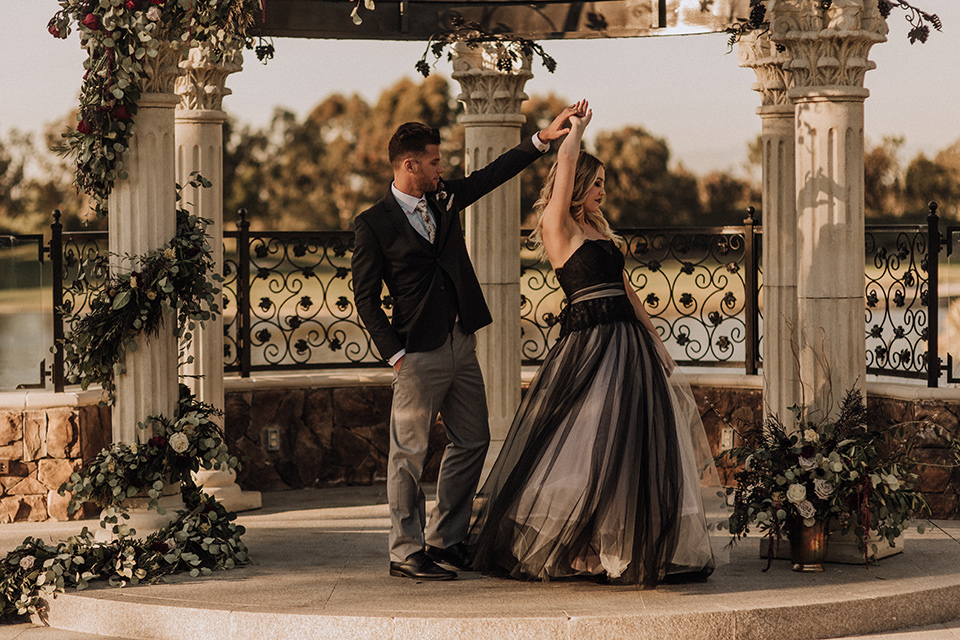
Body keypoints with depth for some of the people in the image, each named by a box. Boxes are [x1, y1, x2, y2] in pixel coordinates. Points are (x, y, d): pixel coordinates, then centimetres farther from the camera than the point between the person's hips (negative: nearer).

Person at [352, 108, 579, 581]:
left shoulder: (443, 199, 9)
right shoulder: (374, 224, -9)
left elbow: (492, 175, 15)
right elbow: (365, 297, -7)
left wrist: (543, 139, 7)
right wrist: (395, 353, -12)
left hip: (462, 345, 8)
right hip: (419, 353, -7)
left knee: (472, 442, 11)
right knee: (410, 453, -2)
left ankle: (445, 541, 21)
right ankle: (406, 554, 4)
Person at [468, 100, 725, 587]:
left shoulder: (599, 229, 19)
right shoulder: (557, 227, -5)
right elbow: (566, 162, -16)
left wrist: (656, 342, 17)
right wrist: (576, 129, 2)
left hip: (627, 343, 8)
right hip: (587, 342, -8)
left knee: (637, 447, 6)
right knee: (585, 449, -8)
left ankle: (614, 548, 13)